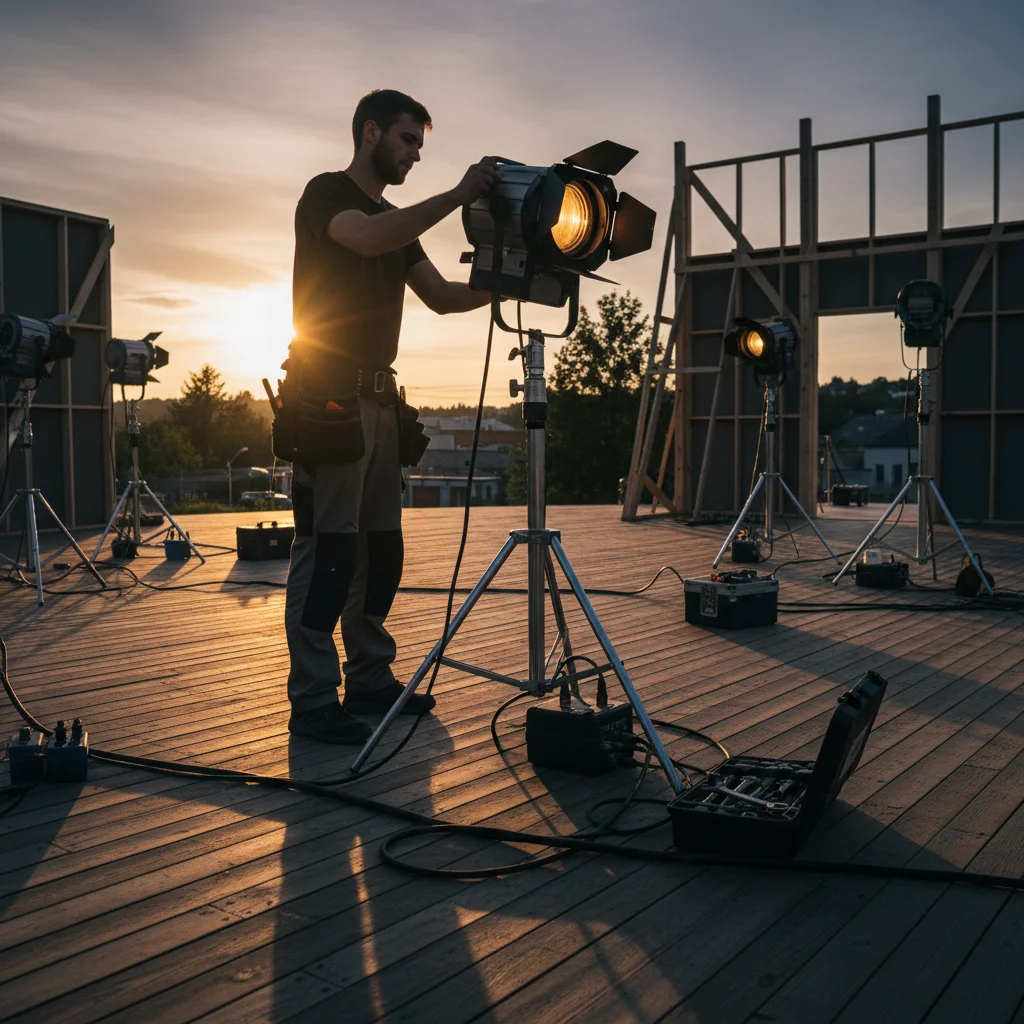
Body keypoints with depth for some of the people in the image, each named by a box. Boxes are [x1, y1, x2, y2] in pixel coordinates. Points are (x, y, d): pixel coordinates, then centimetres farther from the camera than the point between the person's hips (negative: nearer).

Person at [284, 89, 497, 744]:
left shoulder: (396, 221, 22)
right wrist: (458, 196, -24)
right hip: (328, 398, -8)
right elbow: (367, 239, -24)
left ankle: (370, 679, 17)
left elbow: (442, 296, 16)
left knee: (381, 548, 8)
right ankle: (312, 701, -4)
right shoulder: (327, 193, -3)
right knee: (327, 549, -9)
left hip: (377, 398, 9)